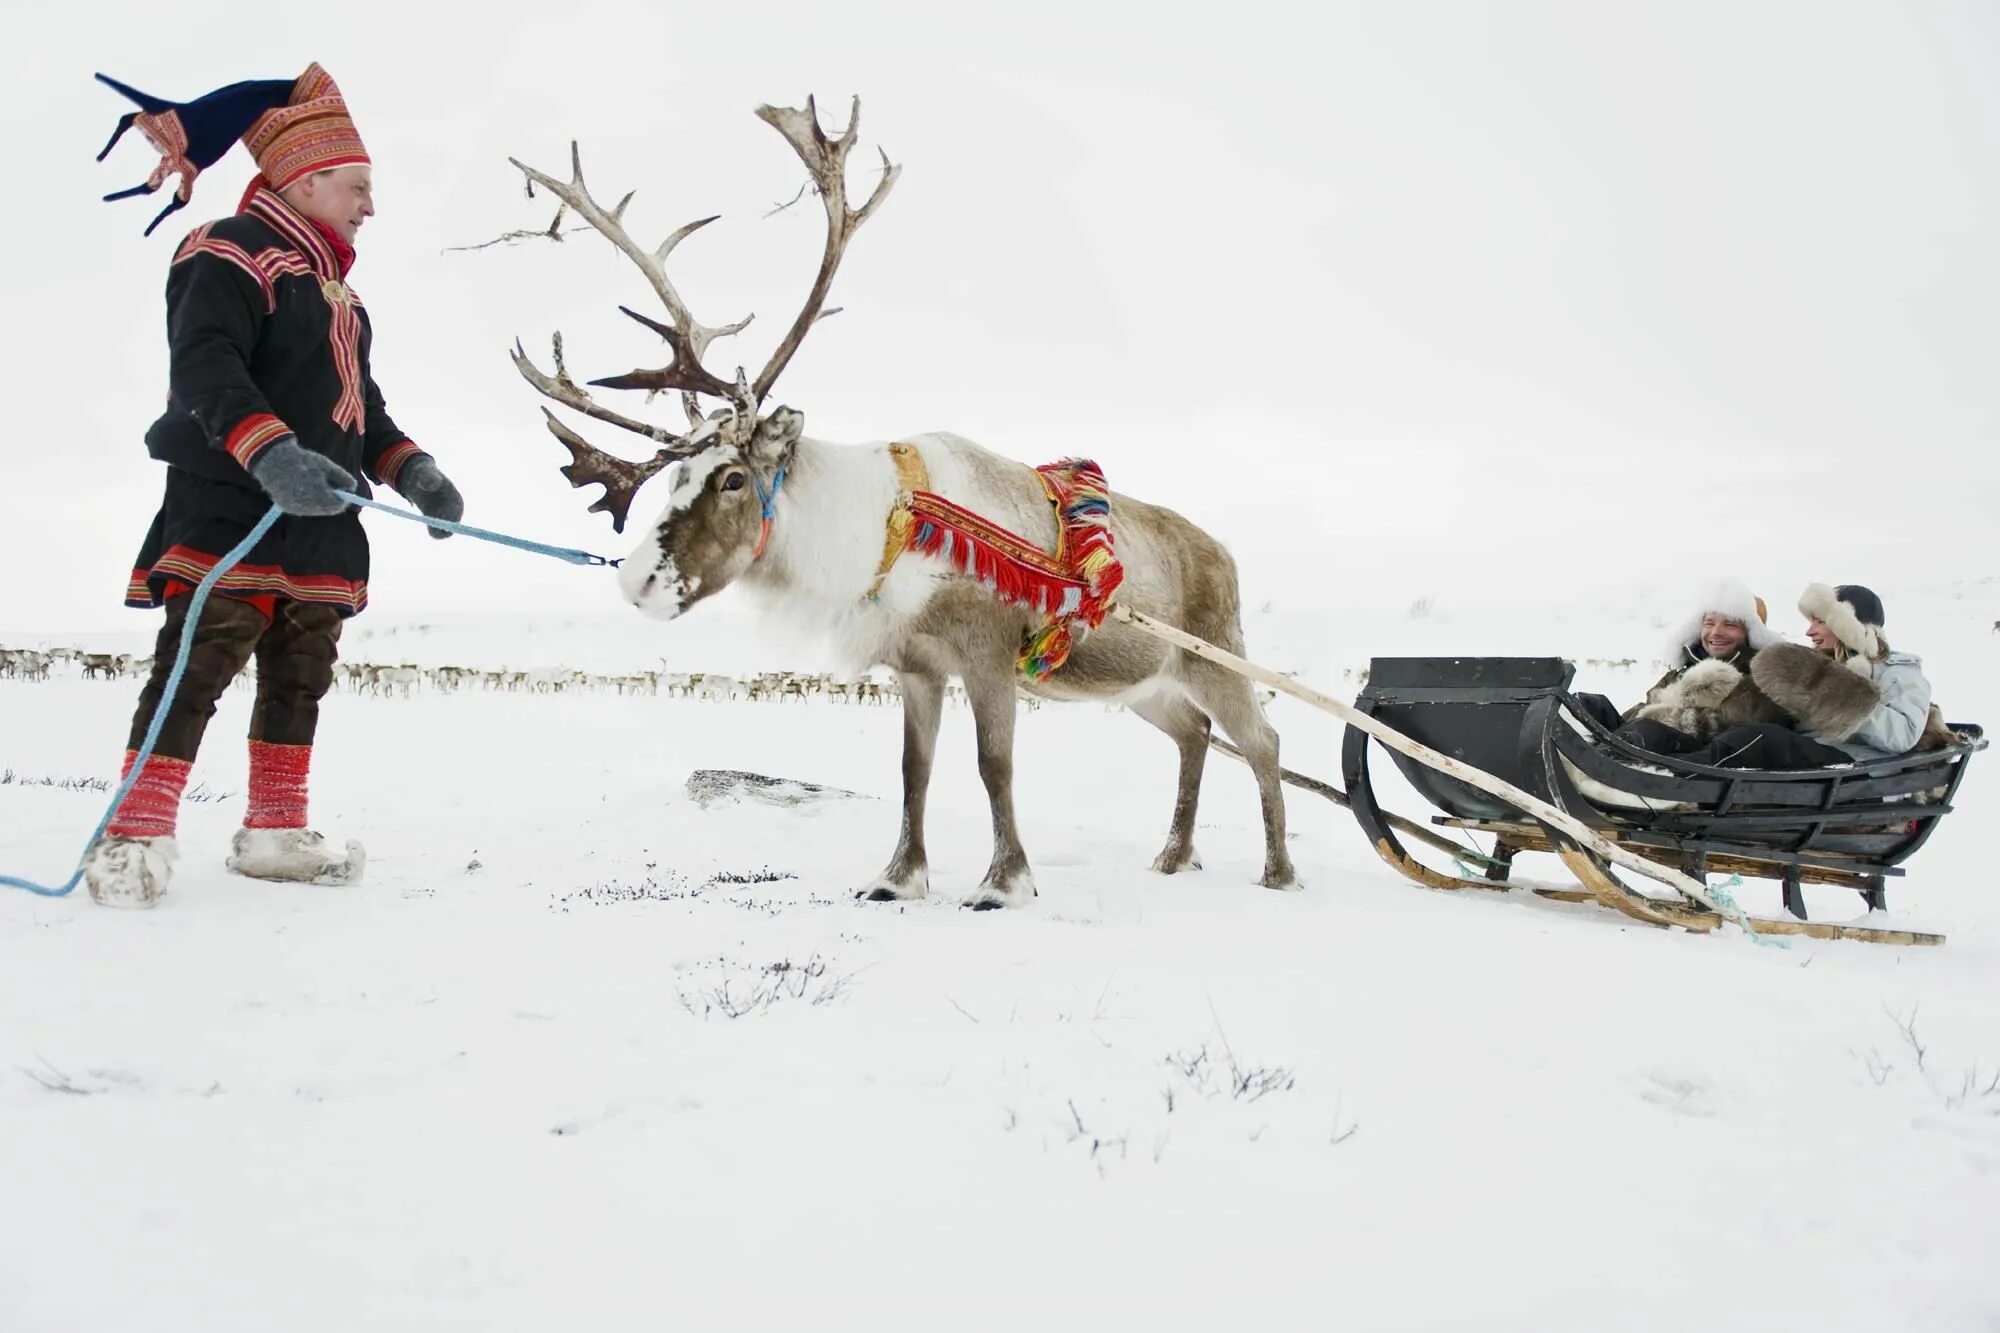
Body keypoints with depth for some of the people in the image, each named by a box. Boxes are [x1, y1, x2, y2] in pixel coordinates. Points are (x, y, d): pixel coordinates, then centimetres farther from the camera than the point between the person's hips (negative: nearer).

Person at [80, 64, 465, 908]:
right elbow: (204, 371, -22)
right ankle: (135, 839, -8)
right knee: (196, 671, -11)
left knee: (300, 679, 11)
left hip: (321, 525, 9)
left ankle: (274, 832, 20)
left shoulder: (332, 286, 23)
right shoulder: (231, 255, -8)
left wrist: (412, 471, 13)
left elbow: (359, 403, 29)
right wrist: (274, 456, -35)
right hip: (230, 513, -9)